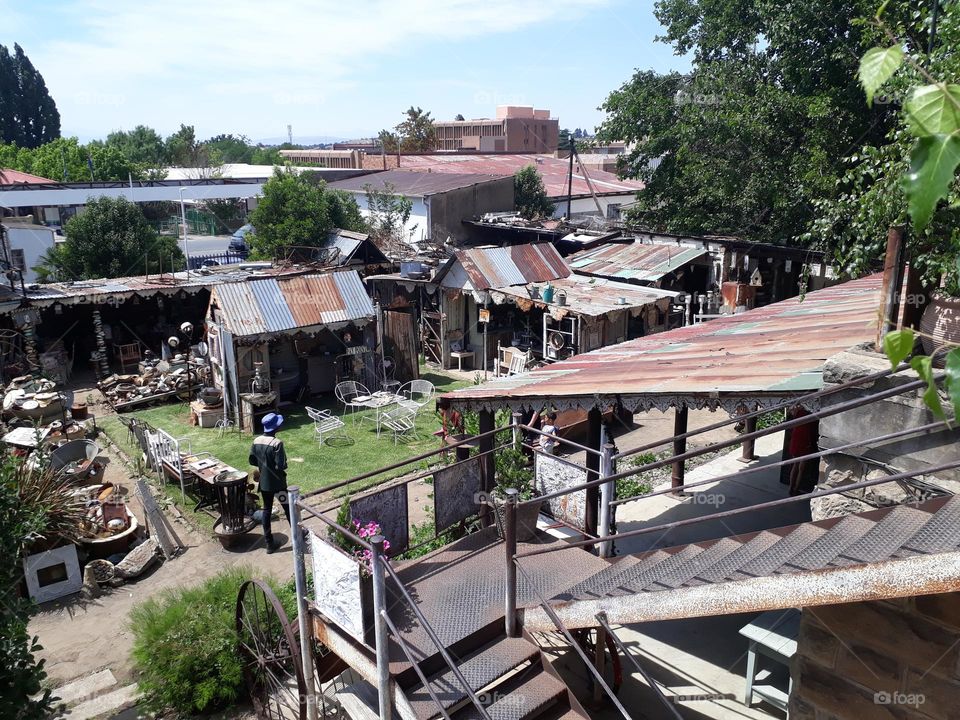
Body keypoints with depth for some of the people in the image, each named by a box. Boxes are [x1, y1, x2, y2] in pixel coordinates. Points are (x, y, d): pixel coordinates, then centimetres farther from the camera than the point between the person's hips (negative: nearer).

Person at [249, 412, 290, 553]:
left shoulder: (256, 441, -3)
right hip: (277, 483, -5)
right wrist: (284, 466, -4)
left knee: (267, 511, 13)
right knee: (288, 508, 12)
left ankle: (269, 544, 18)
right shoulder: (277, 443, -23)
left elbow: (252, 461, 6)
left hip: (264, 483, 6)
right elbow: (281, 465, -25)